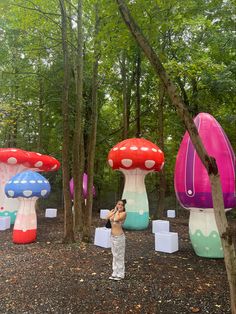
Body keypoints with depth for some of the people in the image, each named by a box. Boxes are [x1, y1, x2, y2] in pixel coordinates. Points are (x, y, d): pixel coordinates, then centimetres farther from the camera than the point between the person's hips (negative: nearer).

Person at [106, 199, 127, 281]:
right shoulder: (113, 211, 6)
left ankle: (120, 274, 21)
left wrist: (118, 211, -13)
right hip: (112, 236, 7)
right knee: (114, 255, 17)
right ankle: (115, 273, 30)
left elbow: (116, 219, -27)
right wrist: (114, 210, -6)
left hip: (119, 236, -7)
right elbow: (107, 217, -11)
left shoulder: (123, 213, -12)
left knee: (119, 256, 6)